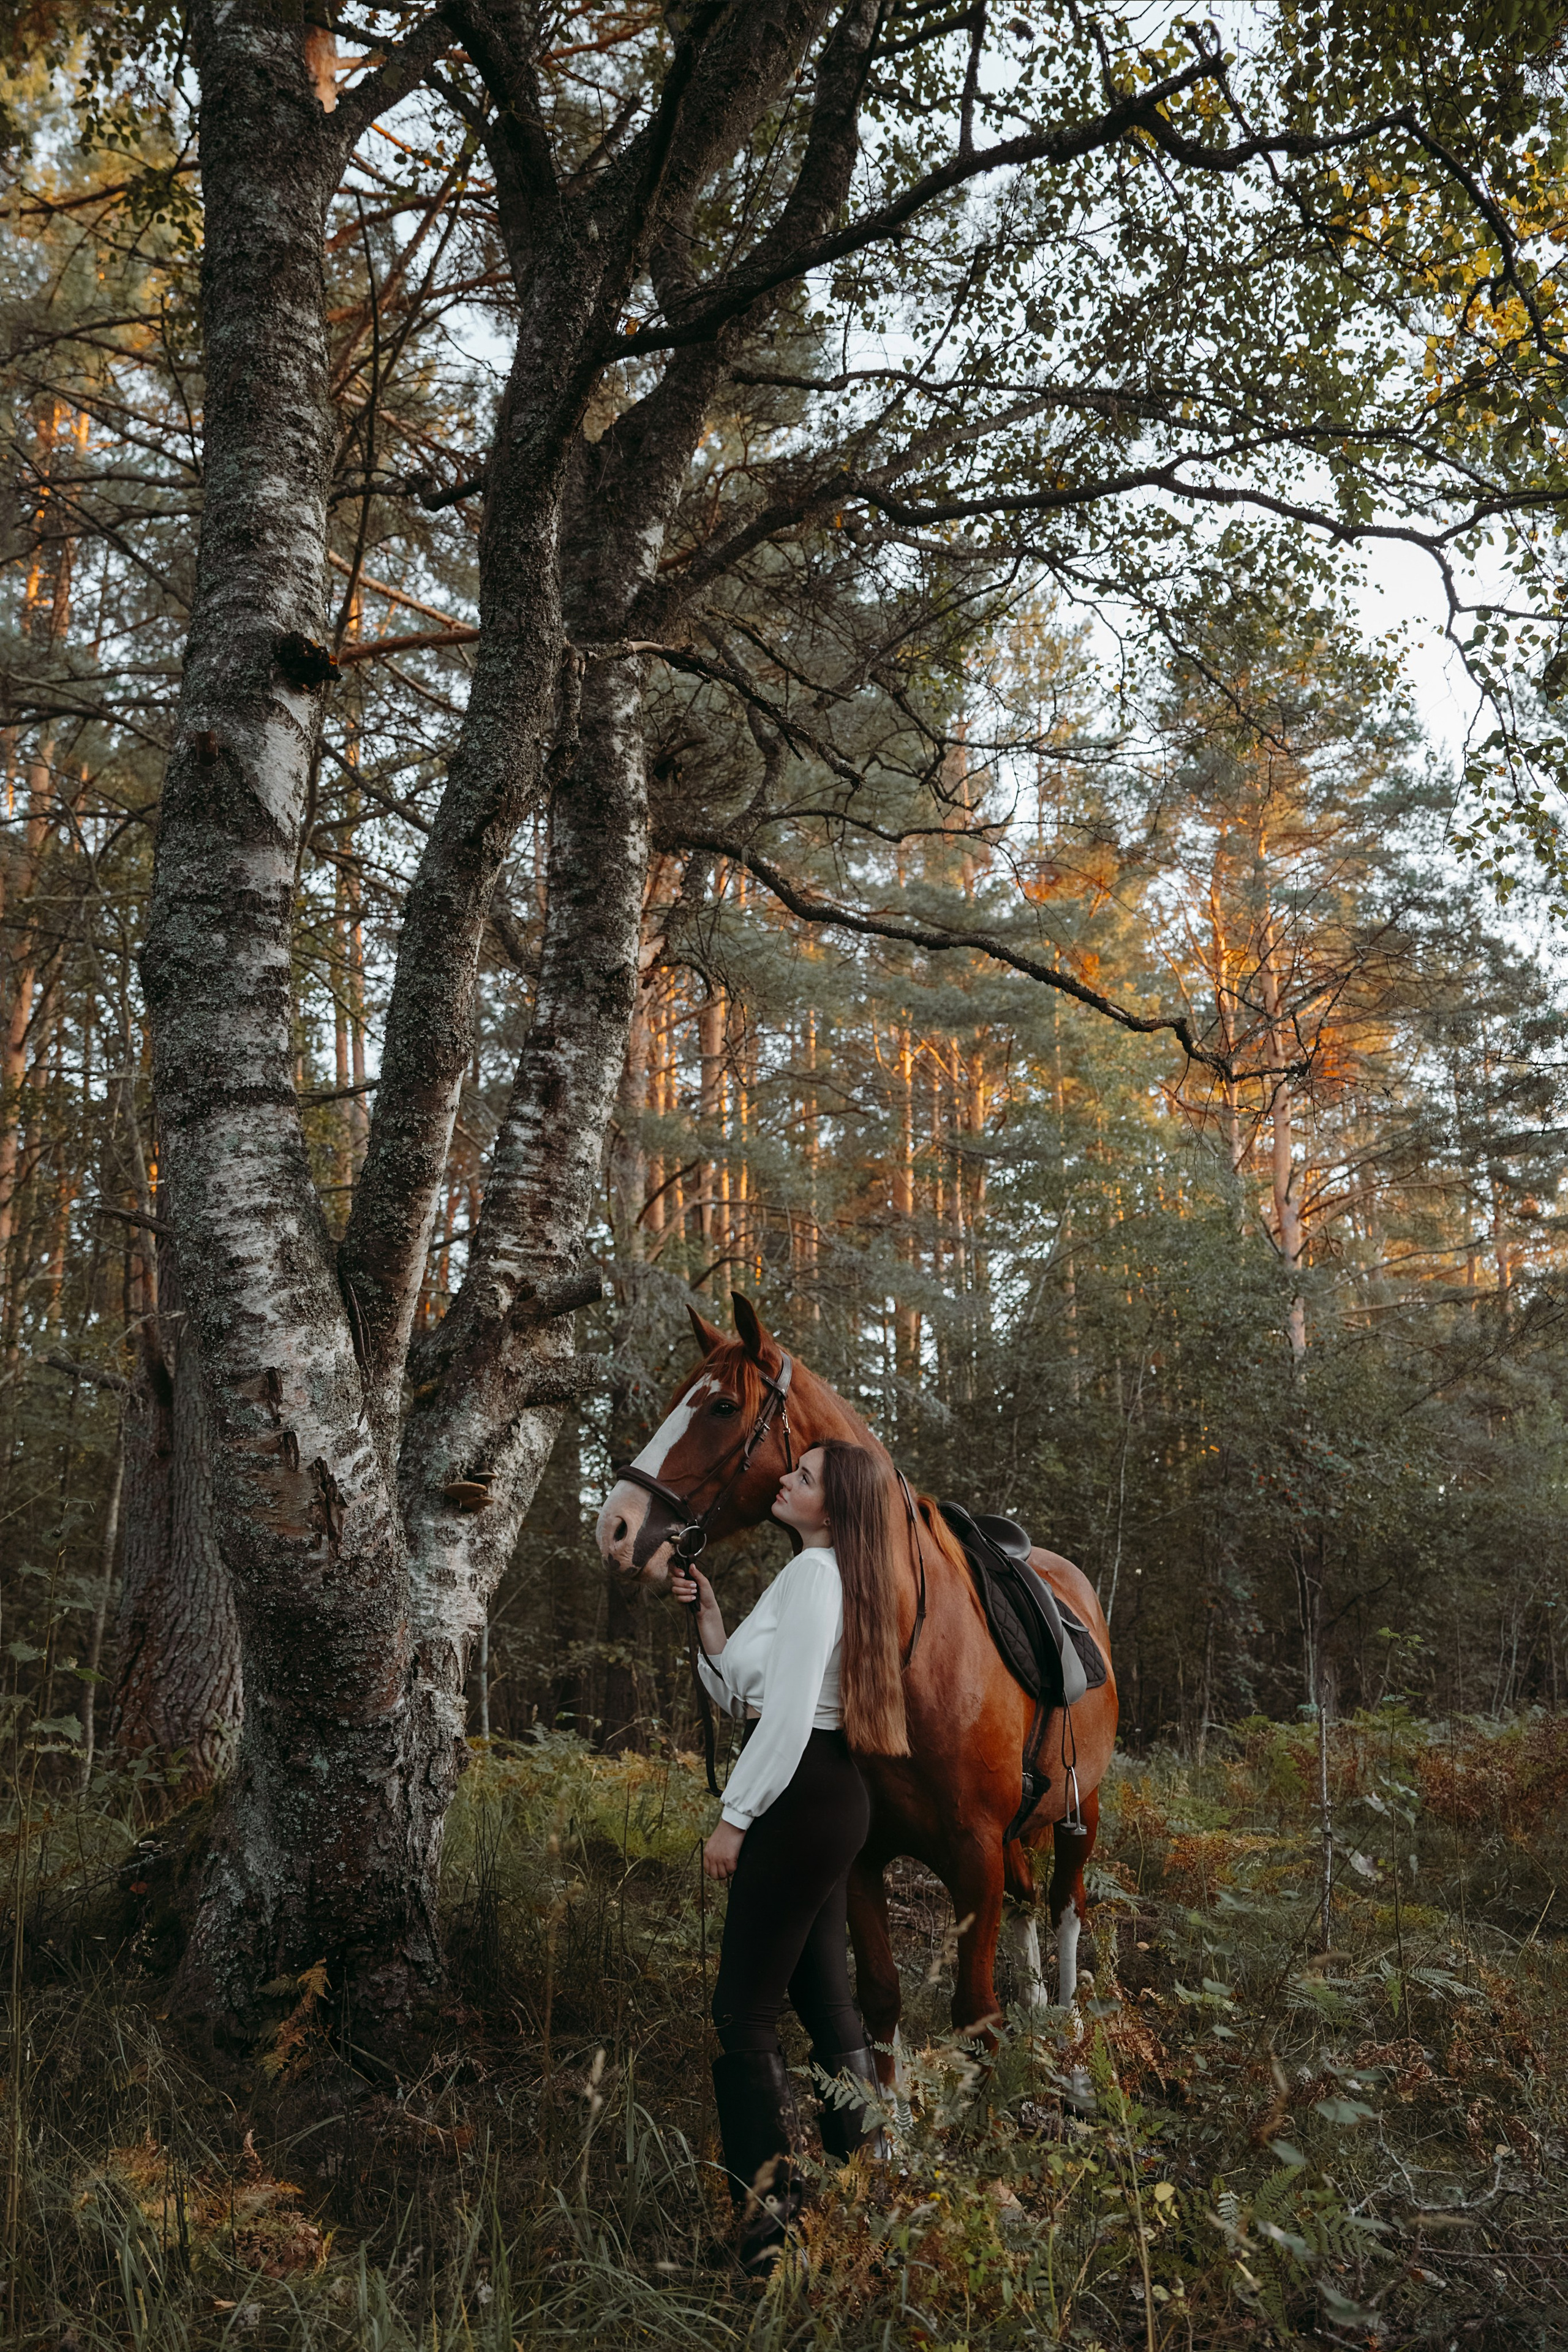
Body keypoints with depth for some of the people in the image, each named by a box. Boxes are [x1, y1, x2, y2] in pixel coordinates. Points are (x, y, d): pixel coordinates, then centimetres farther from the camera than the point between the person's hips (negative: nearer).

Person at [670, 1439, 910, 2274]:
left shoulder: (813, 1570, -14)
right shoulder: (837, 1575, 17)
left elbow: (787, 1712, -21)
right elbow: (742, 1693, 16)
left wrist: (734, 1817, -16)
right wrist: (709, 1620, 3)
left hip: (799, 1800, -10)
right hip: (832, 1801, 10)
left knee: (742, 2012, -3)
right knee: (824, 1997, 17)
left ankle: (763, 2220, 3)